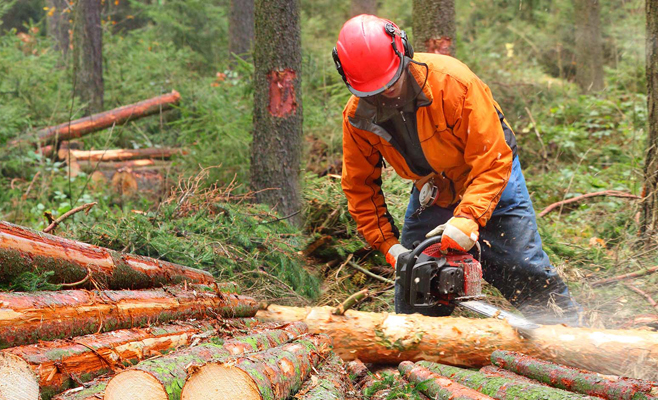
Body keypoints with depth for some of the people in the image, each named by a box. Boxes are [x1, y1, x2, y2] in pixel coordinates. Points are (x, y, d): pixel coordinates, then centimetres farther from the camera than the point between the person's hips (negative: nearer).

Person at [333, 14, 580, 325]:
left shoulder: (453, 82, -34)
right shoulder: (357, 116, -20)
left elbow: (493, 159, -33)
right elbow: (359, 187, -8)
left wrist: (468, 217, -45)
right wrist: (388, 245, -17)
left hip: (490, 185, -4)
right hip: (429, 193, 4)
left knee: (529, 277, -3)